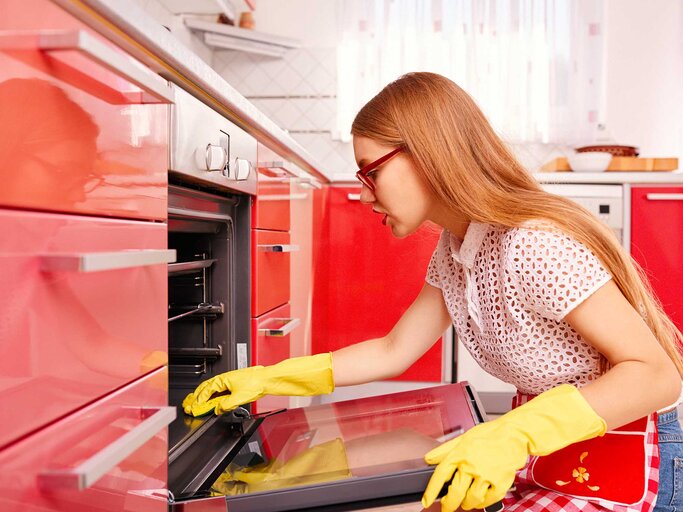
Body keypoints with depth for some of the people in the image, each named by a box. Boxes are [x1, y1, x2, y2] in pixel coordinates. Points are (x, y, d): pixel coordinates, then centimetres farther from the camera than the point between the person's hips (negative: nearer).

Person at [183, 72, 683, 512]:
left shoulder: (534, 246, -28)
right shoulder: (453, 249, 1)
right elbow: (393, 352, 5)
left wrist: (514, 435, -38)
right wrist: (264, 379, 3)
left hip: (624, 468, -7)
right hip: (543, 459, 7)